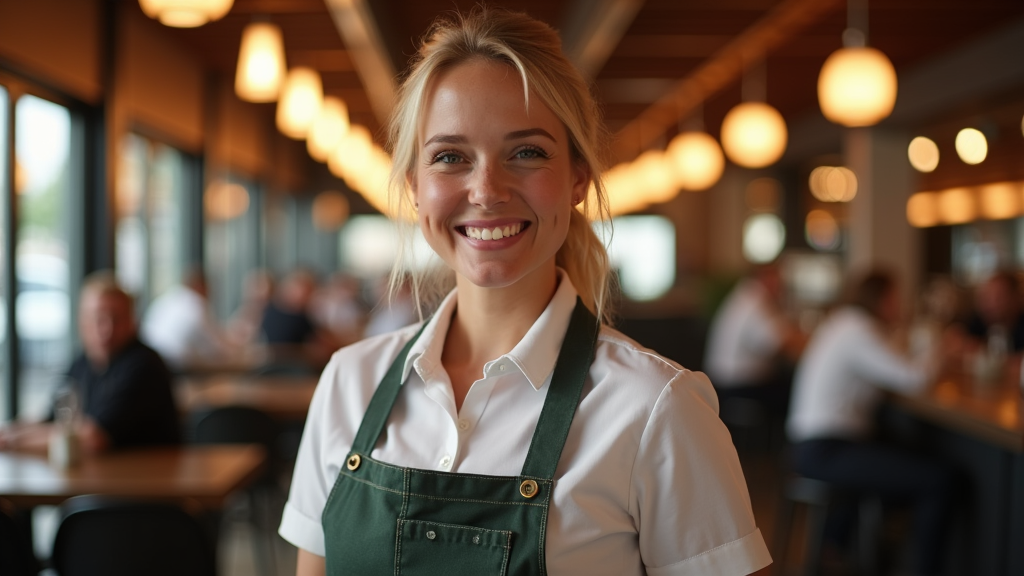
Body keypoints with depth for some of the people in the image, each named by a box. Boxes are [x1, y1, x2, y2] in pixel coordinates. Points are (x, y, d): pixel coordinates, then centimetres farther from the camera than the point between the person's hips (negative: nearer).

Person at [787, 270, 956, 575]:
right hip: (826, 451, -11)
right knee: (939, 480, -18)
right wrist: (934, 350, -1)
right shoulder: (858, 331, -14)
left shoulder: (839, 324, 17)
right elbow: (913, 379, -19)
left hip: (813, 445, 11)